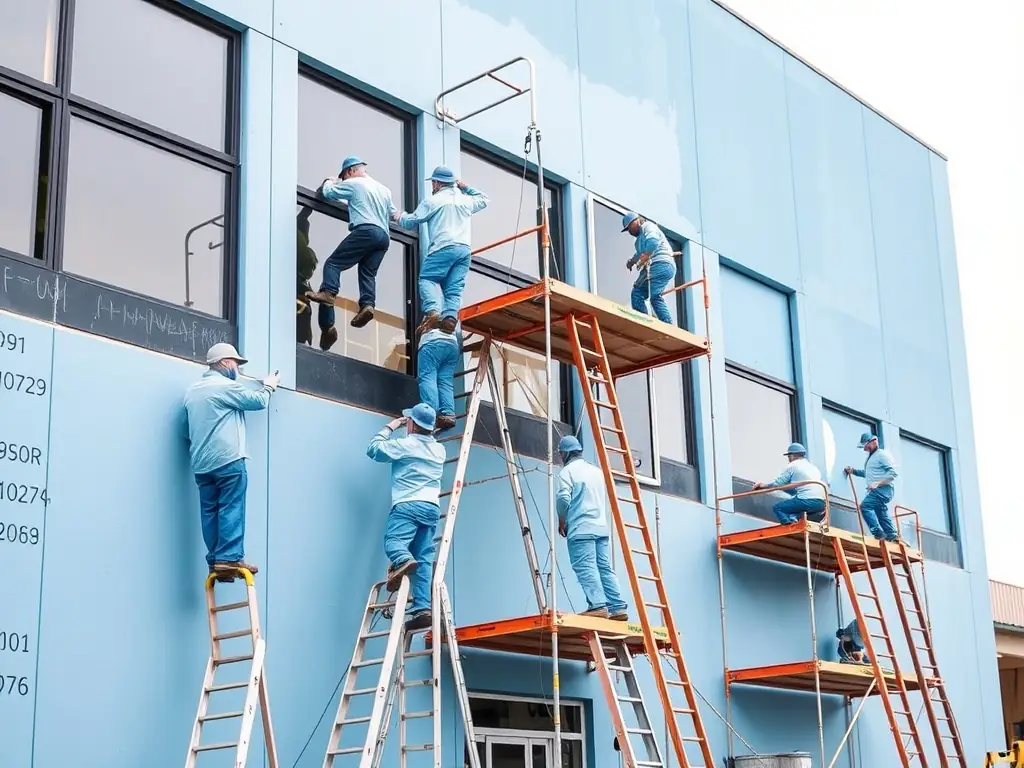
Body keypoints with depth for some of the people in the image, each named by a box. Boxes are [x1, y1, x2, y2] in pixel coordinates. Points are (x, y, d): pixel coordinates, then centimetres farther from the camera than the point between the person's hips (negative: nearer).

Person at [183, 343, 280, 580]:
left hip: (201, 464, 8)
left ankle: (215, 561, 3)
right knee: (231, 509, -8)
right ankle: (229, 558, -15)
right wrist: (269, 386, 18)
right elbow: (258, 401, -1)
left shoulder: (192, 391, 18)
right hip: (227, 460, -8)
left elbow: (187, 429, 24)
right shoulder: (226, 386, -8)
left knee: (210, 512, 5)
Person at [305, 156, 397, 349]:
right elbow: (393, 213, 40)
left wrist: (329, 182, 35)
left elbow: (328, 192, 15)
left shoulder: (354, 183, 7)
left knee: (333, 263, -8)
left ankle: (328, 293, -31)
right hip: (384, 235, 7)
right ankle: (367, 304, -24)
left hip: (365, 230, -7)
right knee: (368, 273, -1)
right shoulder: (384, 189, 28)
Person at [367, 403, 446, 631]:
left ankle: (403, 561, -51)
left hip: (408, 505, -6)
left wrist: (389, 428, 19)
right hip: (432, 507, 6)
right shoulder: (439, 450, 18)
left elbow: (373, 449, 8)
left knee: (393, 540, -16)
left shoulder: (405, 445, -1)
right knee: (424, 559, -1)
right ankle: (422, 608, -11)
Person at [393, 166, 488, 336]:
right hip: (464, 249, 5)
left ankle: (432, 311, -25)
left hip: (443, 248, -5)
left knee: (427, 279, 0)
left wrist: (399, 217, 32)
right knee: (454, 288, 1)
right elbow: (484, 200, 41)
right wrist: (466, 188, 38)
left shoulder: (432, 201, 4)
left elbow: (411, 222, 10)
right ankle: (450, 317, -22)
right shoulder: (465, 200, 19)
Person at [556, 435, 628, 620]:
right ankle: (618, 608, -1)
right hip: (601, 527, 7)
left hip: (580, 529, -7)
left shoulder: (568, 471, -2)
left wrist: (562, 521, 0)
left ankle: (598, 606, -22)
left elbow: (564, 498, -14)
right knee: (605, 568, 5)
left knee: (586, 568, -11)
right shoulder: (596, 470, 21)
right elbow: (606, 499, 24)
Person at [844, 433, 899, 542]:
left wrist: (877, 483, -23)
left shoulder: (882, 454, -7)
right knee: (882, 514, 10)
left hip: (883, 489, -10)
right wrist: (853, 471, 22)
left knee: (865, 506, -22)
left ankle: (878, 533, -27)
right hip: (876, 490, 10)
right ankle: (892, 536, 12)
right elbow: (867, 473, 37)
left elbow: (893, 473, -16)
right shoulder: (870, 457, 23)